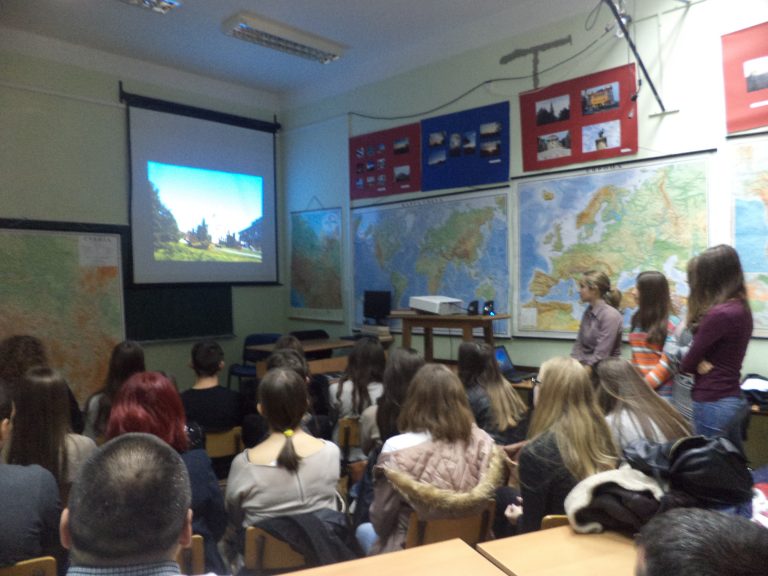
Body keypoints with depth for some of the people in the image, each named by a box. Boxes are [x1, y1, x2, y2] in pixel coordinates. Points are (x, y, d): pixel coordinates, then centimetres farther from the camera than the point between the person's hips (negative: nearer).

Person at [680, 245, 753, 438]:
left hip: (713, 402, -9)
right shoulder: (741, 308, 6)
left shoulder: (718, 314, -23)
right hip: (733, 398, 9)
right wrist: (699, 363, -11)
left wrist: (698, 364, 4)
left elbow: (686, 364, -15)